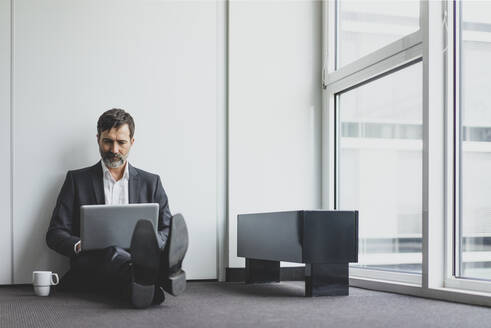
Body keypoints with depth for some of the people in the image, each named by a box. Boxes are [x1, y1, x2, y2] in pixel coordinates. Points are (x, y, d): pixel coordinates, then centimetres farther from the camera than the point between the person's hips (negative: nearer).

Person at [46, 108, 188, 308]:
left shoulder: (151, 183, 19)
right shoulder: (77, 180, 15)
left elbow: (167, 231, 14)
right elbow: (54, 234, 10)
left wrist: (146, 243, -10)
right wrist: (81, 246, -13)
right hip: (92, 268, -1)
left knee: (145, 227, -30)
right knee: (109, 250, -37)